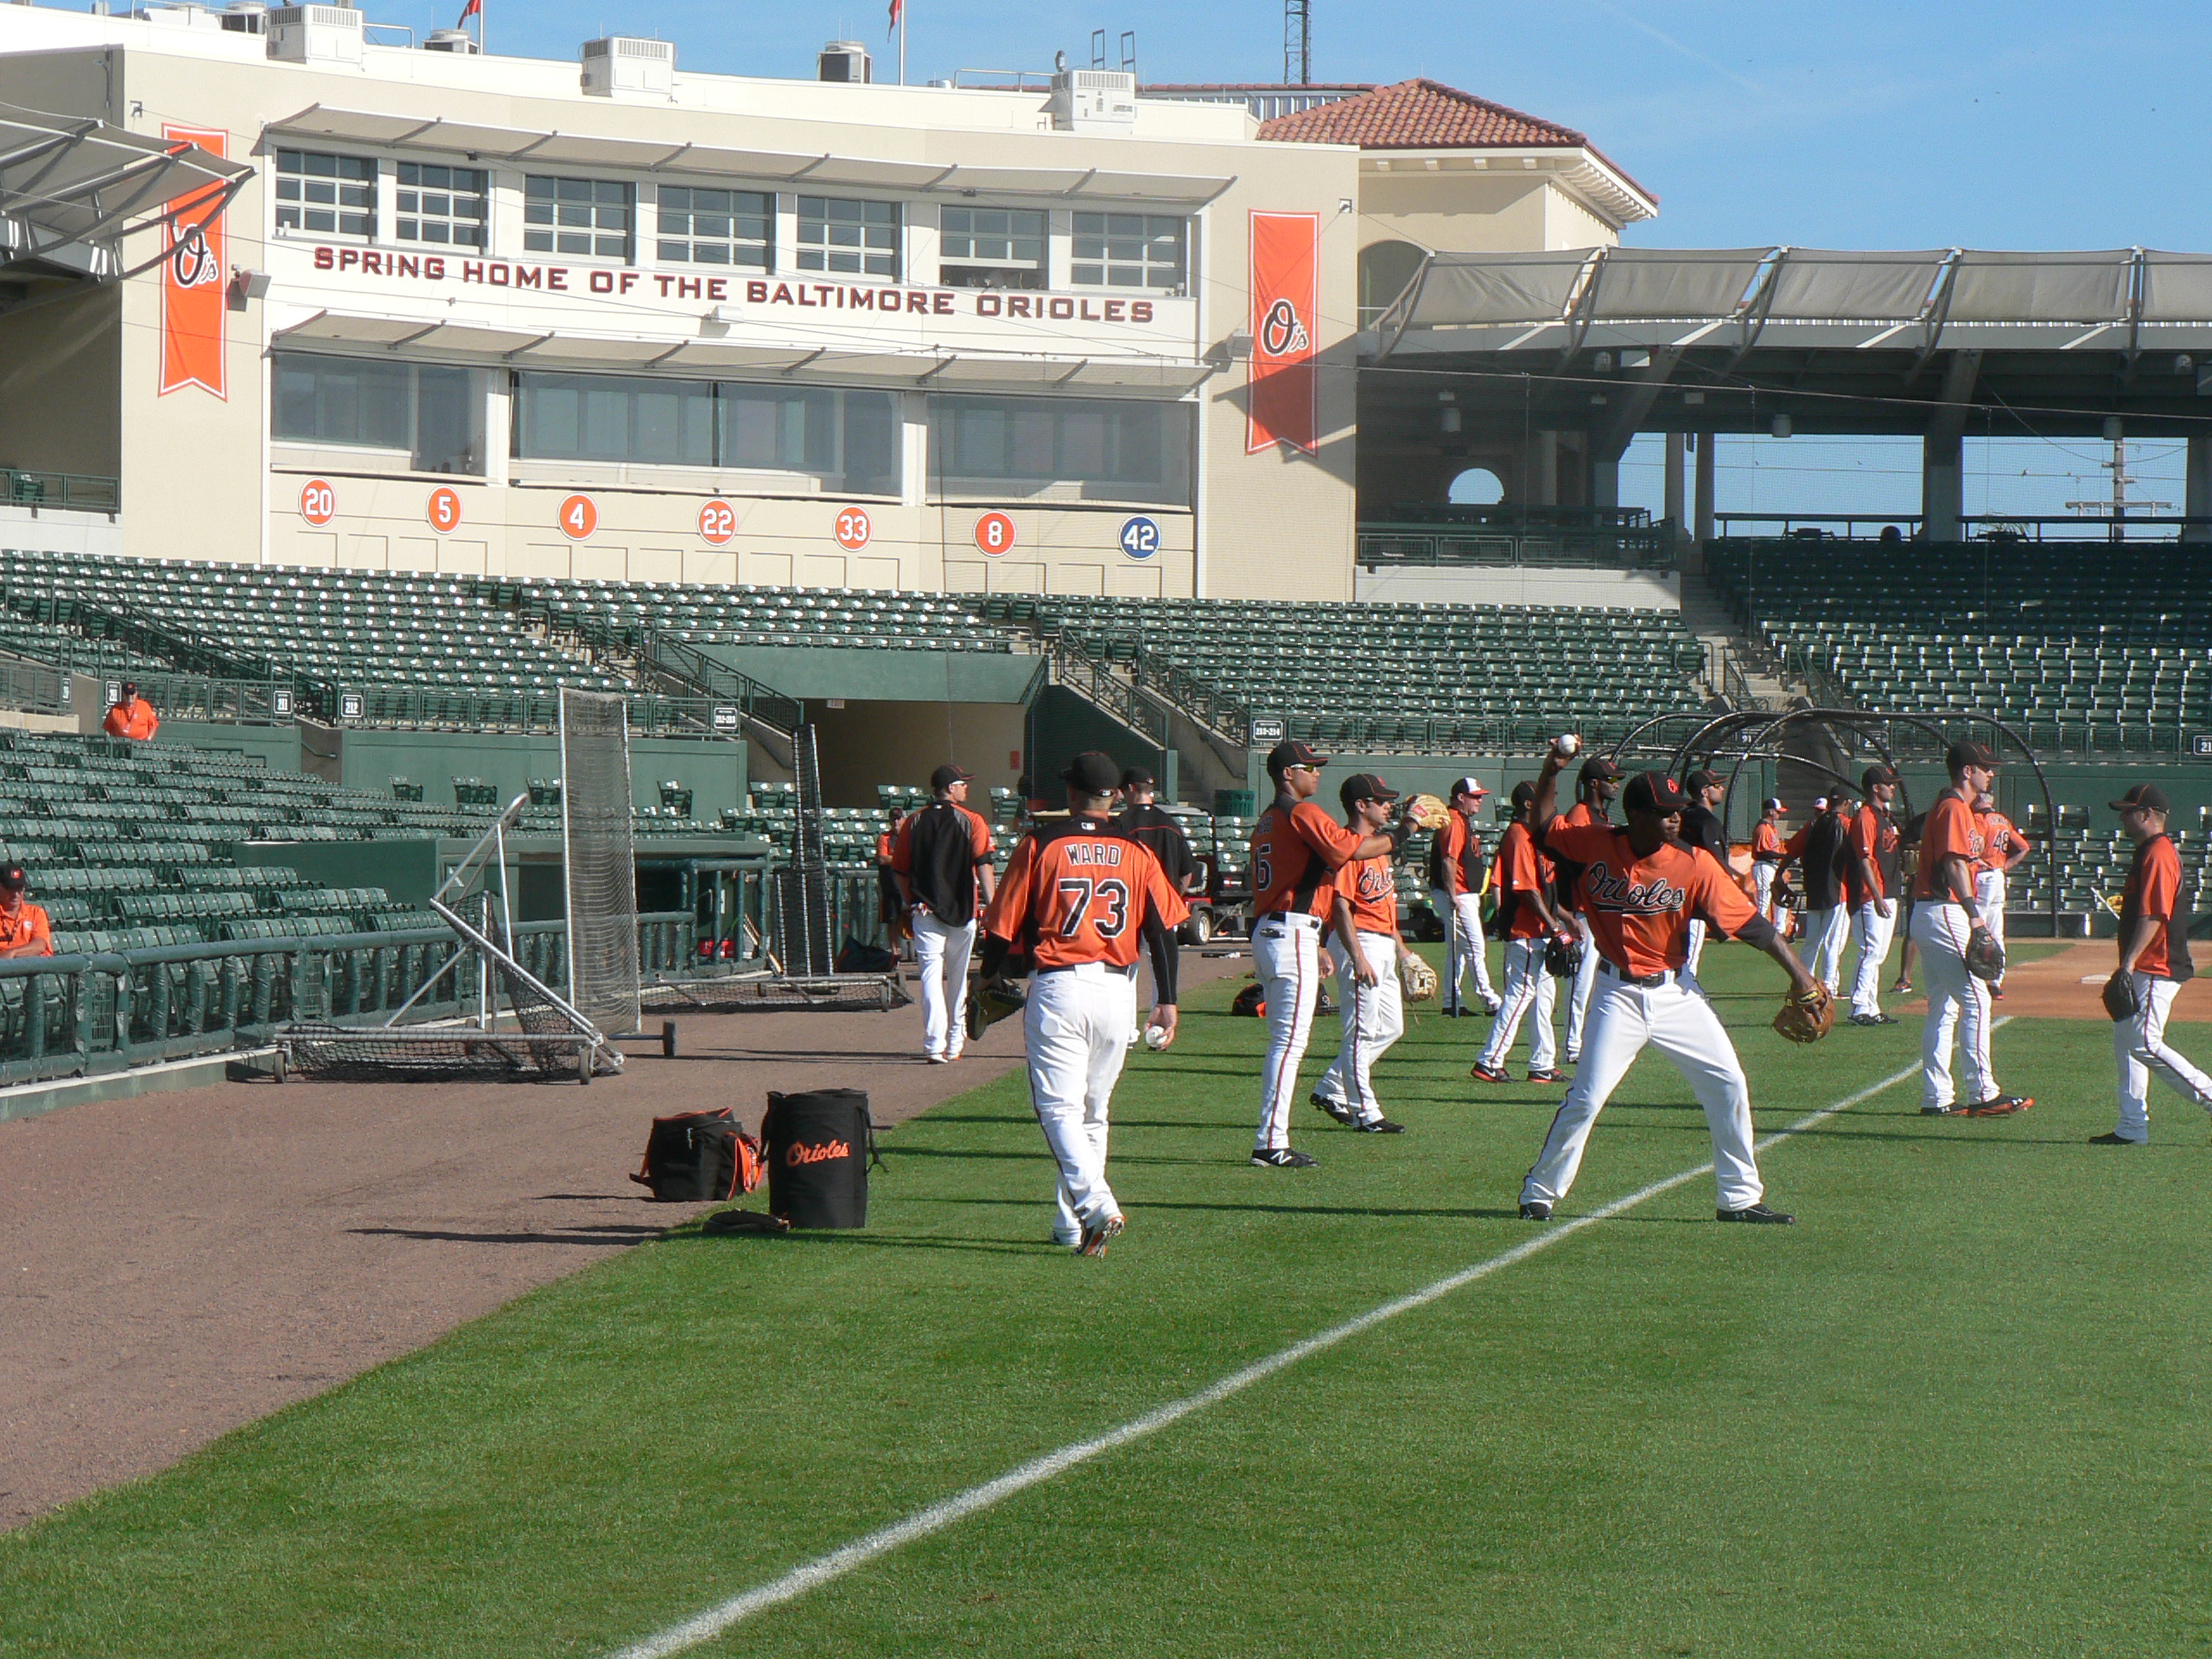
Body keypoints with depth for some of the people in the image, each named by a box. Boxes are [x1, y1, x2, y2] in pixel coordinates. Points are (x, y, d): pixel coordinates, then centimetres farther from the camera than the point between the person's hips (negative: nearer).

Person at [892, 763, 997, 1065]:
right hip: (963, 910, -1)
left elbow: (900, 870, 8)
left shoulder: (913, 823, 7)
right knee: (958, 977, 14)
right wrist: (992, 904, -14)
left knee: (931, 974, -5)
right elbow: (983, 864, -11)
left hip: (925, 910, 1)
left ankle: (934, 1045, -19)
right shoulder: (971, 821, -1)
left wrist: (910, 905, 17)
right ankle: (955, 1042, 23)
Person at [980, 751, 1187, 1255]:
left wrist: (988, 983, 14)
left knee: (1058, 1107, -5)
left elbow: (1004, 925, 0)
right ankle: (1072, 1225, 19)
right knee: (1094, 1111, 16)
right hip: (1117, 991, 4)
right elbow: (1163, 929, 3)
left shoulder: (1040, 844, -1)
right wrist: (1167, 1001, 8)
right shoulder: (1136, 851, 7)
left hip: (1057, 987, -3)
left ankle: (1096, 1205, -26)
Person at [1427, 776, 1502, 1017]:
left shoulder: (1464, 821, 17)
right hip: (1457, 896, -11)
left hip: (1467, 895, 11)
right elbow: (1448, 861, -22)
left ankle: (1452, 1003, 15)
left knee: (1456, 950, 12)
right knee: (1475, 946, -10)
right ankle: (1490, 1000, -9)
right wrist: (1453, 896, -24)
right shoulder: (1454, 822, -15)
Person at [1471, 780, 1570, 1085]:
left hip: (1541, 931, 11)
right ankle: (1489, 1062, -7)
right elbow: (1527, 889, -21)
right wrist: (1553, 924, -20)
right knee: (1521, 992, -10)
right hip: (1526, 931, -11)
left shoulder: (1532, 835, 17)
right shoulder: (1519, 836, -15)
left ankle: (1542, 1065, 17)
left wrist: (1564, 918, 20)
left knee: (1545, 993, 12)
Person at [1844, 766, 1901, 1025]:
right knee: (1871, 952, -12)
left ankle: (1872, 1009, 15)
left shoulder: (1886, 817, 18)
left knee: (1878, 955, 11)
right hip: (1870, 897, -10)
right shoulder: (1865, 817, -12)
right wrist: (1876, 897, -24)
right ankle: (1859, 1010, -11)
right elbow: (1864, 860, -19)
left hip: (1887, 895, 10)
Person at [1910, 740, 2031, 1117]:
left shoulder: (1958, 808, 20)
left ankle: (1937, 1098, 10)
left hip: (1928, 914, 11)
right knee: (1975, 999, -11)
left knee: (1944, 1006, 10)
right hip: (1945, 913, -11)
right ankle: (1982, 1093, -13)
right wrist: (1974, 915, -27)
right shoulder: (1955, 809, -11)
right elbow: (1954, 864, -21)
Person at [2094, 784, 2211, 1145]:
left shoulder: (2158, 855, -16)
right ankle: (2132, 1126, 12)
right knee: (2125, 1038, 11)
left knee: (2145, 1044, -14)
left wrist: (2130, 962, -26)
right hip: (2144, 969, 11)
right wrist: (2129, 965, 22)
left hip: (2156, 969, -11)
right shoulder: (2149, 851, 17)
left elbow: (2153, 916, -23)